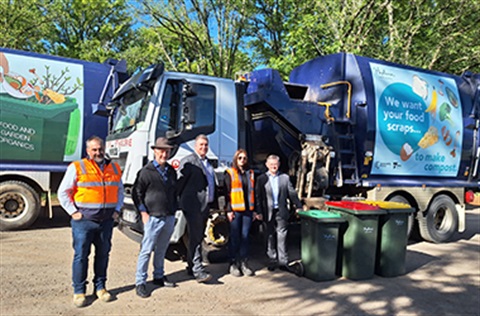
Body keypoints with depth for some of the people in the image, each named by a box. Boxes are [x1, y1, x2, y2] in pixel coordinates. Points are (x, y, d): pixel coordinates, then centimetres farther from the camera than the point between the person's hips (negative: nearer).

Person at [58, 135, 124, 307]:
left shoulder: (115, 168, 10)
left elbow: (120, 191, 20)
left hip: (106, 220, 4)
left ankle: (100, 287, 25)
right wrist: (73, 212, -7)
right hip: (84, 220, -4)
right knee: (81, 255, 1)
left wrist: (117, 210, 9)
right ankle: (79, 291, 14)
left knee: (103, 254, 11)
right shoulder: (77, 167, -3)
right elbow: (63, 192, -1)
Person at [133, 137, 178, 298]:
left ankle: (158, 277, 30)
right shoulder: (146, 171, -7)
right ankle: (140, 282, 8)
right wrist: (144, 213, -11)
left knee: (162, 250, 17)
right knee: (146, 250, -2)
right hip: (153, 217, -6)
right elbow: (137, 193, -7)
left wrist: (174, 210, 13)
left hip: (169, 218, 6)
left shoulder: (171, 171, 12)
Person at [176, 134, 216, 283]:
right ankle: (198, 270, -6)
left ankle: (191, 267, 27)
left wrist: (211, 204, 16)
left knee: (198, 237, 15)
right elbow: (180, 181, -10)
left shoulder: (207, 162, 18)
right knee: (195, 237, -7)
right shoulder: (189, 161, -8)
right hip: (193, 205, -8)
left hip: (205, 206, 8)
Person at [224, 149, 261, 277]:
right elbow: (227, 192, -3)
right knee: (235, 237, 2)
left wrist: (254, 210, 11)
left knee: (245, 236, 7)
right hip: (235, 210, -4)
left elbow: (253, 192, 15)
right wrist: (229, 210, -9)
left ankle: (243, 263, 16)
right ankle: (233, 263, 12)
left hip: (248, 210, 4)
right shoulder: (230, 173, 2)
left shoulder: (250, 173, 14)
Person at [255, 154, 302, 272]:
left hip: (281, 212, 0)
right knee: (270, 237, 8)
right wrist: (259, 212, -8)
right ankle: (272, 261, 18)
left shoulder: (285, 177, 7)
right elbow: (258, 197, -1)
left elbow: (292, 194, 9)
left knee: (281, 236, 0)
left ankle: (283, 262, 6)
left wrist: (299, 207, 5)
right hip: (268, 212, 0)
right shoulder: (261, 178, 3)